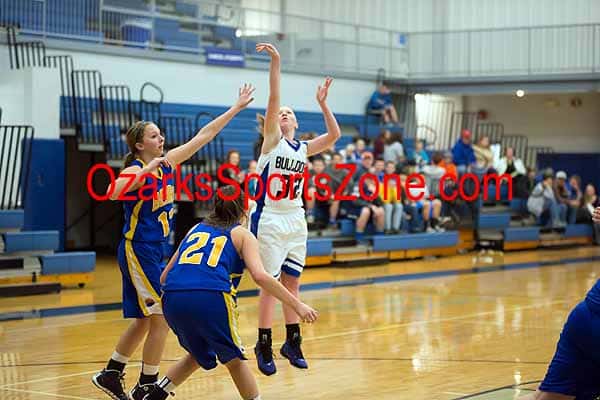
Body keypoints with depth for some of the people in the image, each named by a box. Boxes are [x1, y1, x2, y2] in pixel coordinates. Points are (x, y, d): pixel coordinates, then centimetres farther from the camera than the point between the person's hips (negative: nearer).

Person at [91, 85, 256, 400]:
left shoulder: (166, 163, 7)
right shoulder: (135, 170, -14)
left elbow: (204, 135, 9)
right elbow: (112, 193, -36)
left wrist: (237, 107, 9)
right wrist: (148, 169, -33)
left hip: (154, 251, 9)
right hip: (138, 250, -9)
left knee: (145, 320, 15)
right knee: (162, 318, -7)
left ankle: (110, 374, 26)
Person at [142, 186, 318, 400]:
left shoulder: (196, 228, 30)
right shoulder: (242, 234, 17)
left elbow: (164, 276, 30)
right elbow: (260, 276, -1)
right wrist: (297, 305, 1)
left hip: (172, 299, 5)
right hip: (211, 297, -4)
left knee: (199, 354, 29)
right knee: (234, 360, 17)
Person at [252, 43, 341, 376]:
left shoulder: (304, 148, 10)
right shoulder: (272, 140, -3)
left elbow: (334, 135, -2)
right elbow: (273, 100, -14)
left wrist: (322, 103, -6)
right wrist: (276, 63, -23)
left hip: (296, 222, 5)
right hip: (270, 221, -5)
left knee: (292, 283, 11)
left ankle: (292, 341, 21)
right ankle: (264, 346, 6)